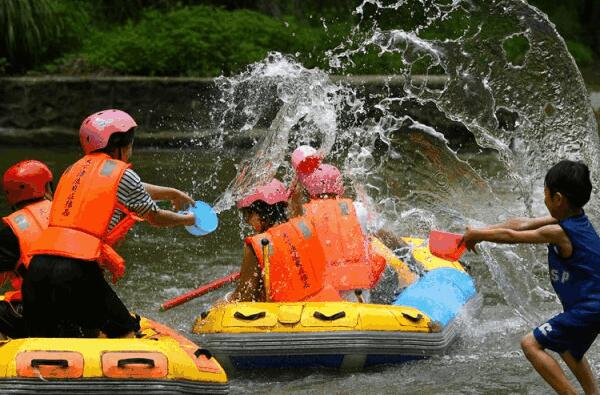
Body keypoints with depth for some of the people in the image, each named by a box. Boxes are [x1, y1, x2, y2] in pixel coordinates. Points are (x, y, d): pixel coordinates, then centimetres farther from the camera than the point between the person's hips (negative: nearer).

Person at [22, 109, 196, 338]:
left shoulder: (74, 170, 27)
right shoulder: (121, 173, 6)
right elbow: (155, 217, 20)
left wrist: (171, 193, 57)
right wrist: (188, 219, 41)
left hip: (37, 264, 6)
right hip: (77, 267, -6)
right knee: (124, 332, 8)